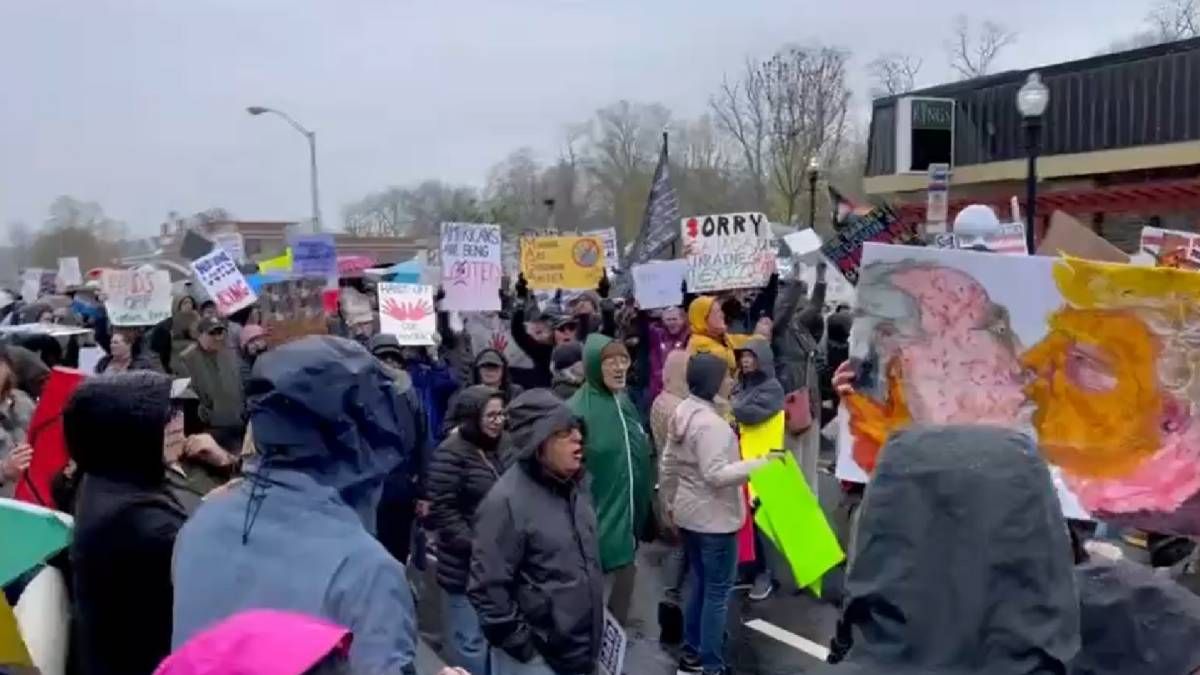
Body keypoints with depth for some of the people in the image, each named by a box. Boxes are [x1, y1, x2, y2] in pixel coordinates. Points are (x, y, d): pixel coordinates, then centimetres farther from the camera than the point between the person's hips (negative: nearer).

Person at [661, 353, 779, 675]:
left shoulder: (683, 412, 7)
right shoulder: (711, 423, -23)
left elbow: (668, 464, 14)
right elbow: (716, 474, -27)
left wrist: (670, 502, 24)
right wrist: (761, 463, -27)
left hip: (689, 513, 9)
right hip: (714, 518, -9)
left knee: (699, 584, 20)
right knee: (718, 592, 1)